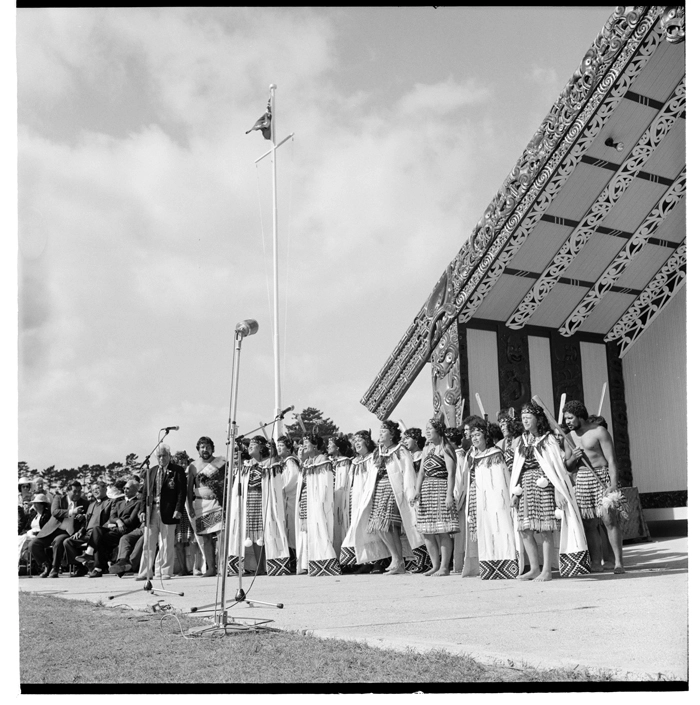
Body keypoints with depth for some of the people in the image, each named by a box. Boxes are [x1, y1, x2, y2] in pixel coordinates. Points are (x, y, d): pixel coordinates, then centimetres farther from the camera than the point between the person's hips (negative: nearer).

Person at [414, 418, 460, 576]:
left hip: (441, 488, -7)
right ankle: (435, 565, 17)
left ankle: (444, 567, 2)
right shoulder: (426, 449, 17)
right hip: (426, 490, 7)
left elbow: (451, 473, -10)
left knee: (443, 531, -6)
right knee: (427, 531, 7)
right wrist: (417, 491, 4)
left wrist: (449, 494, -17)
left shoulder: (445, 448, -4)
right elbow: (421, 472, 15)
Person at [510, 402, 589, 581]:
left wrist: (558, 491, -12)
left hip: (544, 486, -5)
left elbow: (557, 467, -5)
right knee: (525, 530, 2)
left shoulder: (548, 439, -1)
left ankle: (546, 570, 4)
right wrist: (514, 492, 9)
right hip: (525, 488, 5)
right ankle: (534, 569, 13)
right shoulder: (519, 442, 13)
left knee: (545, 530, -4)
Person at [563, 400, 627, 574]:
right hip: (582, 479, 5)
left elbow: (611, 459, -9)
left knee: (610, 520, -10)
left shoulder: (599, 431, -5)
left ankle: (618, 562, -6)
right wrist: (573, 458, -7)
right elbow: (568, 467, 16)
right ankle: (596, 563, 6)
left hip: (602, 477, -5)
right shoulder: (570, 437, 12)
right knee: (589, 524, 2)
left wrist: (613, 484, -19)